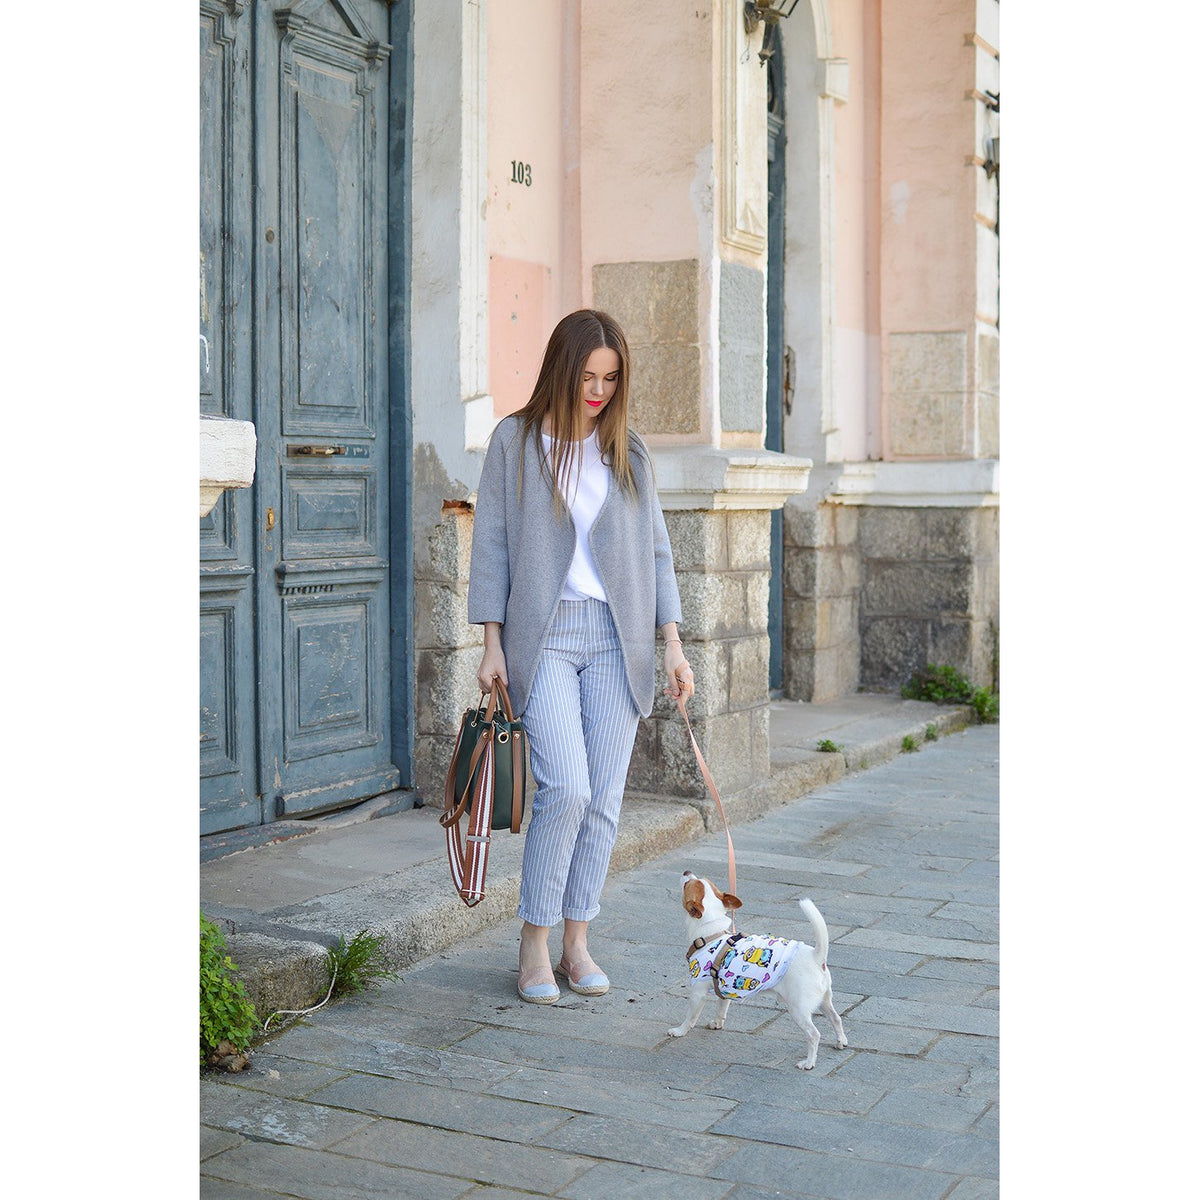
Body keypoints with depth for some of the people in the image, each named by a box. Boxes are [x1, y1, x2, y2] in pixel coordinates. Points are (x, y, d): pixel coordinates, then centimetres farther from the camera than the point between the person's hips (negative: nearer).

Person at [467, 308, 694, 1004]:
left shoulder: (630, 451, 11)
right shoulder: (516, 441, 3)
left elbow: (655, 550, 12)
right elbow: (492, 546, 3)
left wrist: (673, 643, 4)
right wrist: (492, 644, -3)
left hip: (616, 639, 3)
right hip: (542, 636, -3)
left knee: (605, 799, 1)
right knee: (565, 789, -15)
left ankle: (577, 946, 14)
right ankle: (534, 946, 0)